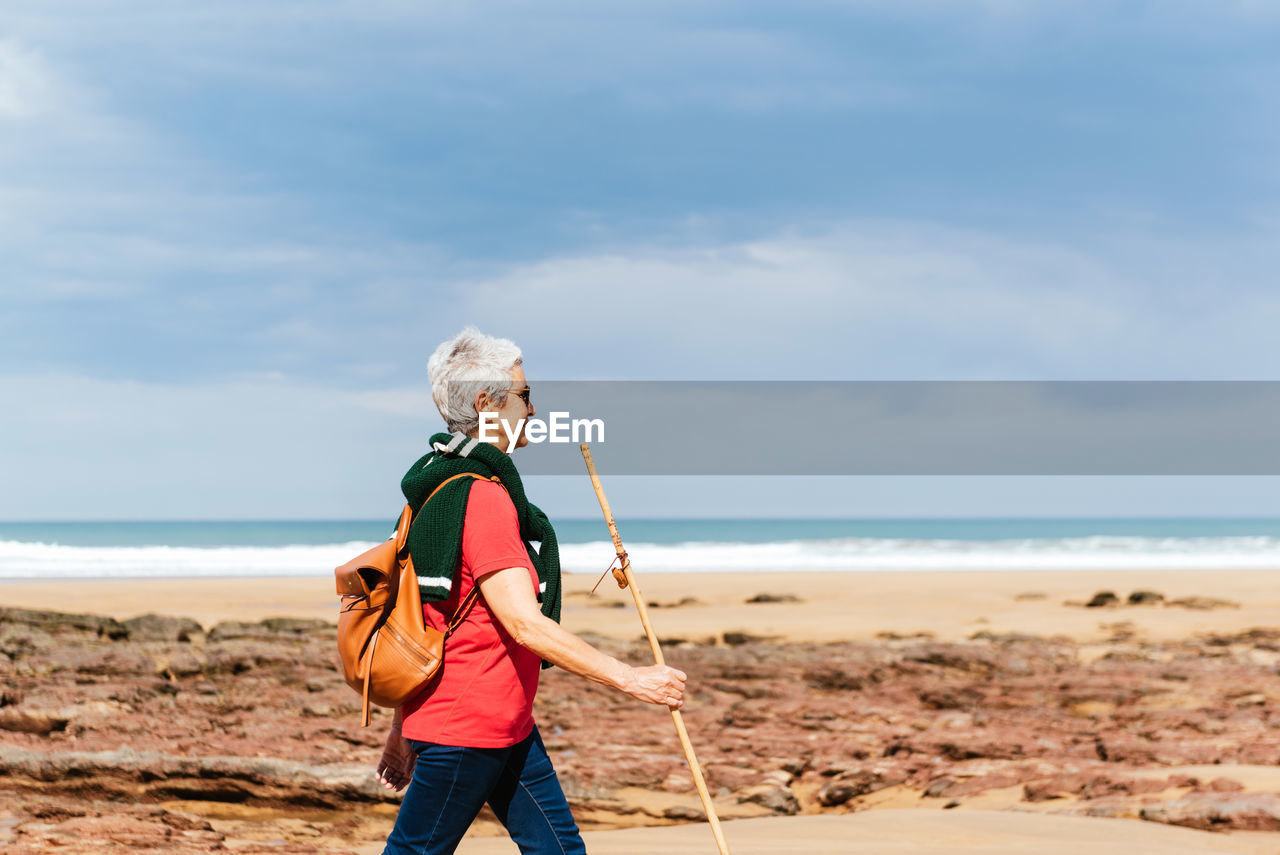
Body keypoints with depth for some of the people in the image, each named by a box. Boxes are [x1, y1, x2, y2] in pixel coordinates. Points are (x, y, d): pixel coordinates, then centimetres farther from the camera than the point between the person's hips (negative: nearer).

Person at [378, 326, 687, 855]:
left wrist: (402, 730, 21)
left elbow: (420, 617, 17)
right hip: (467, 727, -10)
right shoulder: (482, 498, -20)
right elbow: (525, 624, -26)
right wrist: (630, 679, -24)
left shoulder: (442, 485, 13)